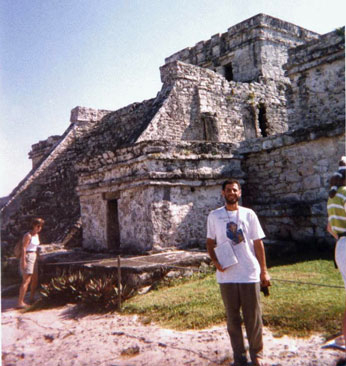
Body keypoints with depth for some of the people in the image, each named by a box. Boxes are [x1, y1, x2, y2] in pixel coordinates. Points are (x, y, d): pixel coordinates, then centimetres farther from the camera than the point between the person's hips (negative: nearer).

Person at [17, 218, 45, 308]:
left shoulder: (37, 235, 13)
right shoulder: (28, 235, -13)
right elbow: (23, 248, -18)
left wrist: (37, 257, 18)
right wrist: (23, 261, -23)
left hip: (34, 257, 9)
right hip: (27, 257, -9)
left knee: (35, 279, 13)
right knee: (26, 281, -11)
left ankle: (32, 298, 26)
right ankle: (20, 302, -10)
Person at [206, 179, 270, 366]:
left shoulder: (249, 214, 2)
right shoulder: (214, 216, 3)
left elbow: (258, 243, 4)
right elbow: (210, 242, 8)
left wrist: (264, 271, 1)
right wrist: (215, 261, -10)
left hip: (250, 274, 0)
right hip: (226, 275, 1)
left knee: (253, 316, 7)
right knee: (232, 317, 10)